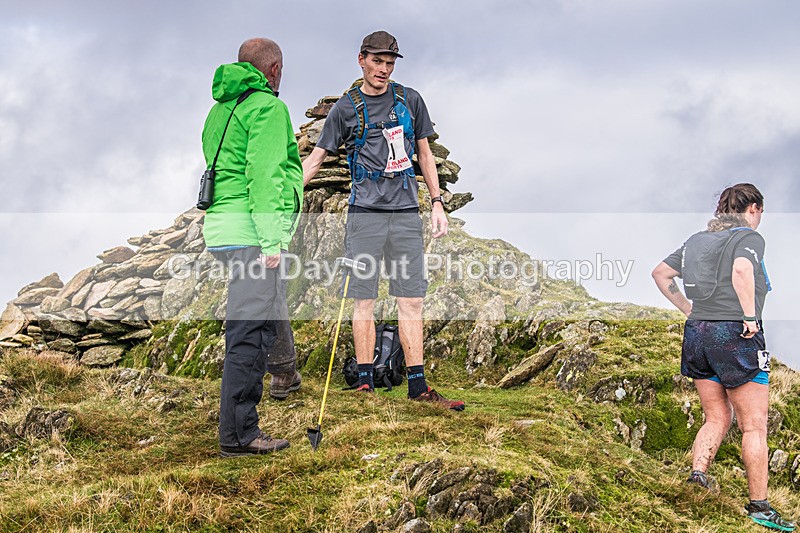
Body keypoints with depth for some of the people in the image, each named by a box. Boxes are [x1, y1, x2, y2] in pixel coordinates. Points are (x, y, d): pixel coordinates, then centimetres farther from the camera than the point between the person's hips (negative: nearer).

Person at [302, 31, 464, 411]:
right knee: (365, 301, -1)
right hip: (366, 213, -2)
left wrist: (437, 203, 10)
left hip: (406, 213, 2)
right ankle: (365, 384, 5)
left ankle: (417, 385, 4)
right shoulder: (346, 108, 4)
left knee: (411, 301, 1)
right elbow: (316, 158, 5)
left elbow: (424, 154, 18)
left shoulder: (410, 100, 12)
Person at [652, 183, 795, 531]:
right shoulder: (750, 237, -6)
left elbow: (660, 274, 20)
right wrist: (750, 316, -20)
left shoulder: (696, 241, 15)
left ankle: (696, 476, -2)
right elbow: (741, 270, -27)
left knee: (717, 418, 16)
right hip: (735, 334, -7)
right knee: (754, 426, 2)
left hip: (697, 333, 7)